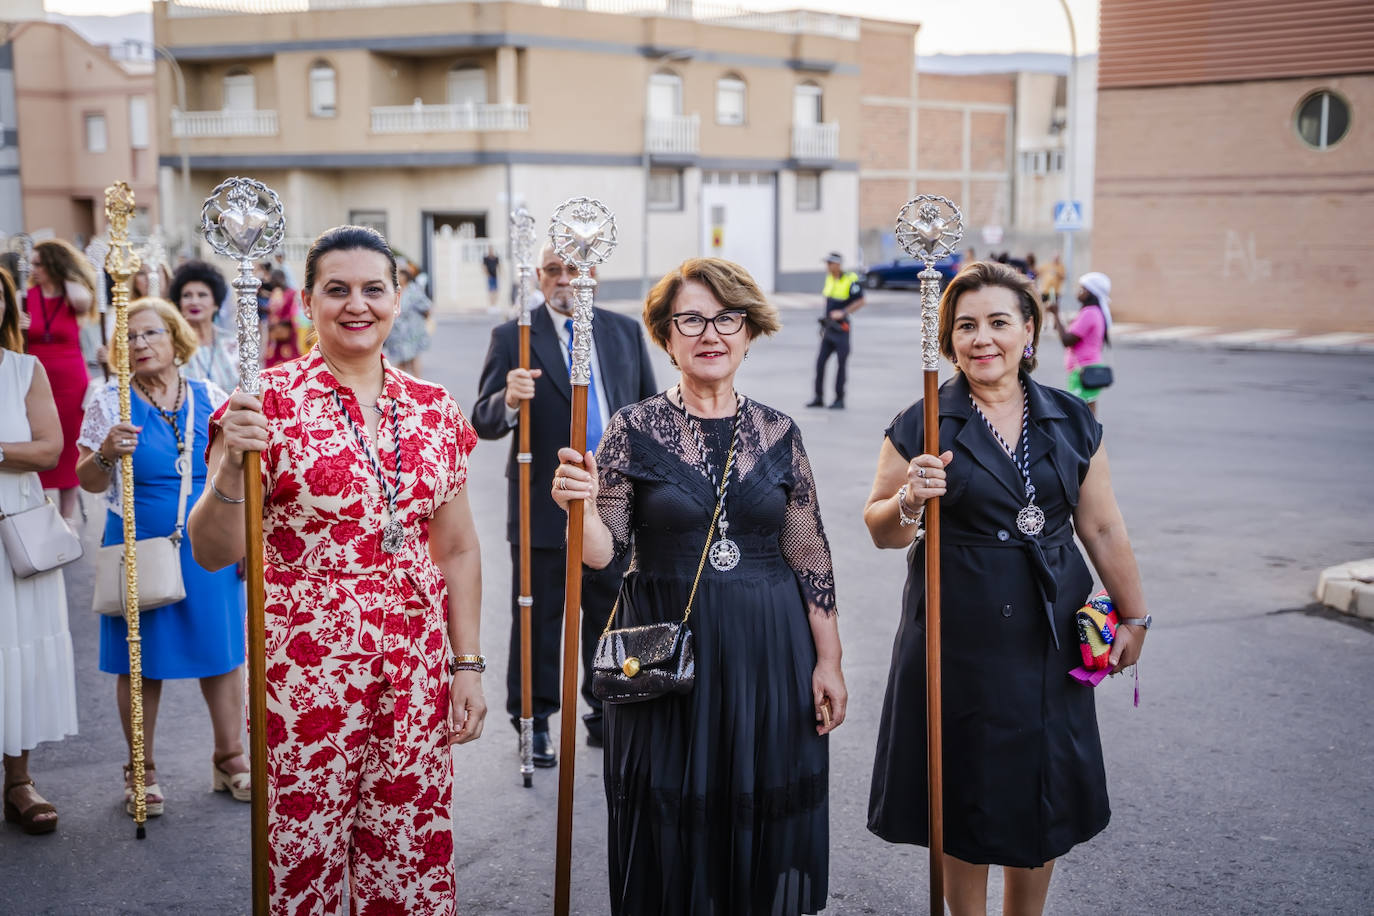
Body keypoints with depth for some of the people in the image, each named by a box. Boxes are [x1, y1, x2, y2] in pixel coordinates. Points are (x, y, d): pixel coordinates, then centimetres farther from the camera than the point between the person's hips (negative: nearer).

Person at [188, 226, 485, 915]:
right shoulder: (269, 400, -6)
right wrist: (232, 466, -26)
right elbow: (212, 553, -9)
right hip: (307, 671, -3)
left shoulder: (434, 409, 6)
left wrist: (467, 664, 8)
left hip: (416, 671, 4)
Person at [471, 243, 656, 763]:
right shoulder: (513, 338, -2)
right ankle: (533, 722, 20)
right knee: (538, 619, 6)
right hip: (545, 506, -3)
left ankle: (606, 716, 28)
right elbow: (484, 422, -8)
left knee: (614, 618, 12)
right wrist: (509, 400, -31)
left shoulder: (625, 332, 8)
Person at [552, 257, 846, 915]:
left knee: (765, 819, 10)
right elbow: (604, 553, -6)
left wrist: (828, 661, 3)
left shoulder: (777, 433, 3)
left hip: (770, 651, 2)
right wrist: (581, 505, -26)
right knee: (671, 819, 7)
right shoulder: (636, 429, -3)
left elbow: (810, 558, 5)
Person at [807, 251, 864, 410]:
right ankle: (819, 398, 10)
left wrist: (843, 312, -21)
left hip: (841, 328, -7)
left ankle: (839, 400, 7)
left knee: (840, 364, -1)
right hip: (828, 329, 7)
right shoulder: (829, 278, 12)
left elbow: (860, 301, -13)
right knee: (820, 362, 3)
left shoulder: (851, 280, -11)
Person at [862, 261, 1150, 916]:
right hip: (959, 636, -2)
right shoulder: (921, 427, -5)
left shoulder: (1072, 423, 4)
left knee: (1044, 799, 11)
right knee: (966, 799, 8)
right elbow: (880, 531, -2)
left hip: (1049, 637, 3)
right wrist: (909, 501, -22)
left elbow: (1102, 529, 9)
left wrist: (1133, 616, 11)